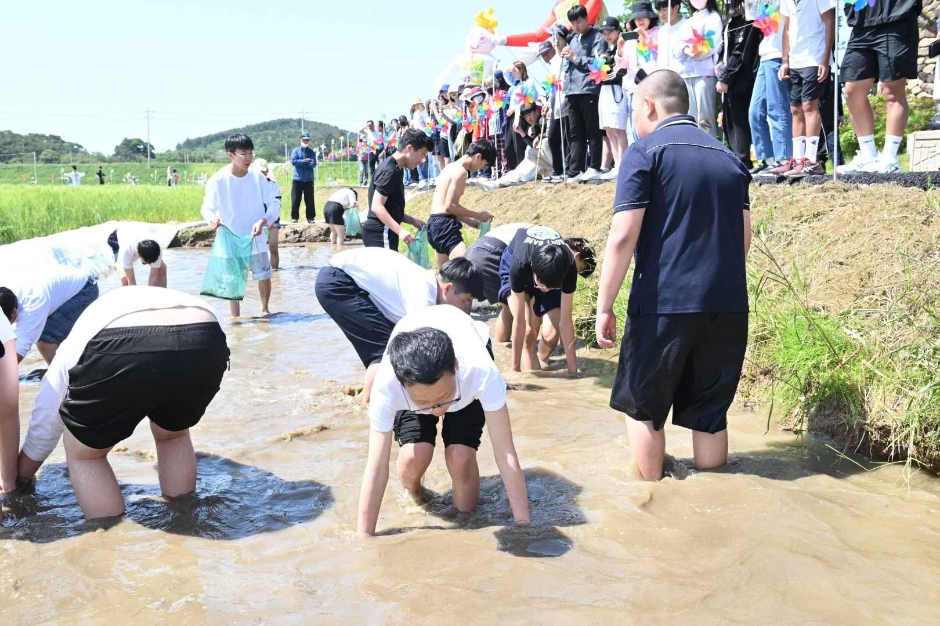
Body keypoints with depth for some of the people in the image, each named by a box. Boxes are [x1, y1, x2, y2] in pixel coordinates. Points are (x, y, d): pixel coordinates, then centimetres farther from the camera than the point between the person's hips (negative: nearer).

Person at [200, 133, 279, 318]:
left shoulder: (257, 177, -6)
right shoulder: (218, 180, -11)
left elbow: (274, 204, -2)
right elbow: (207, 207, -4)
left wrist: (263, 221, -20)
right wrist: (212, 219, -27)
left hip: (256, 240, 2)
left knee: (264, 275, 10)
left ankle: (265, 309, 35)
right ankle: (235, 318, 20)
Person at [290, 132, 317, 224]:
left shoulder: (311, 152, 6)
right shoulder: (296, 150, 5)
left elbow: (313, 164, -8)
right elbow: (293, 161, -10)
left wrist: (300, 163, -11)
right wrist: (305, 161, -11)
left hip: (309, 180, 1)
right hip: (297, 180, -1)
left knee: (310, 200, 2)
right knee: (295, 200, 0)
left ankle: (310, 218, 10)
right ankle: (294, 218, 8)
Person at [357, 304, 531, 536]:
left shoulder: (481, 370, -45)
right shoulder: (386, 384, -42)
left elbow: (505, 453, -39)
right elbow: (376, 470, -35)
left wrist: (524, 525, -36)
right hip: (411, 382, 0)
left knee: (460, 456, -20)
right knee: (415, 456, -22)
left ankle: (467, 520, 12)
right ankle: (412, 498, 13)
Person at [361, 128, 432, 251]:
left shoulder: (395, 170, 16)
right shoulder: (389, 171, -15)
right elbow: (377, 206, -23)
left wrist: (413, 221, 13)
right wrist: (400, 230, -28)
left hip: (382, 233, 10)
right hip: (380, 233, -10)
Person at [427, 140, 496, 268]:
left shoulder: (452, 167, 18)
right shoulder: (460, 171, -12)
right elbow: (450, 206, -17)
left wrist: (469, 221, 18)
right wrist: (478, 215, -8)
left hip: (436, 223, 11)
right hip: (444, 225, -11)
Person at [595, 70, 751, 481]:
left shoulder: (646, 152, -5)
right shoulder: (728, 157, 13)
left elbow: (623, 236, -13)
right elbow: (743, 236, 16)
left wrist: (604, 306, -8)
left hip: (664, 303, -5)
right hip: (728, 304, 6)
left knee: (643, 406, 12)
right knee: (709, 411, 15)